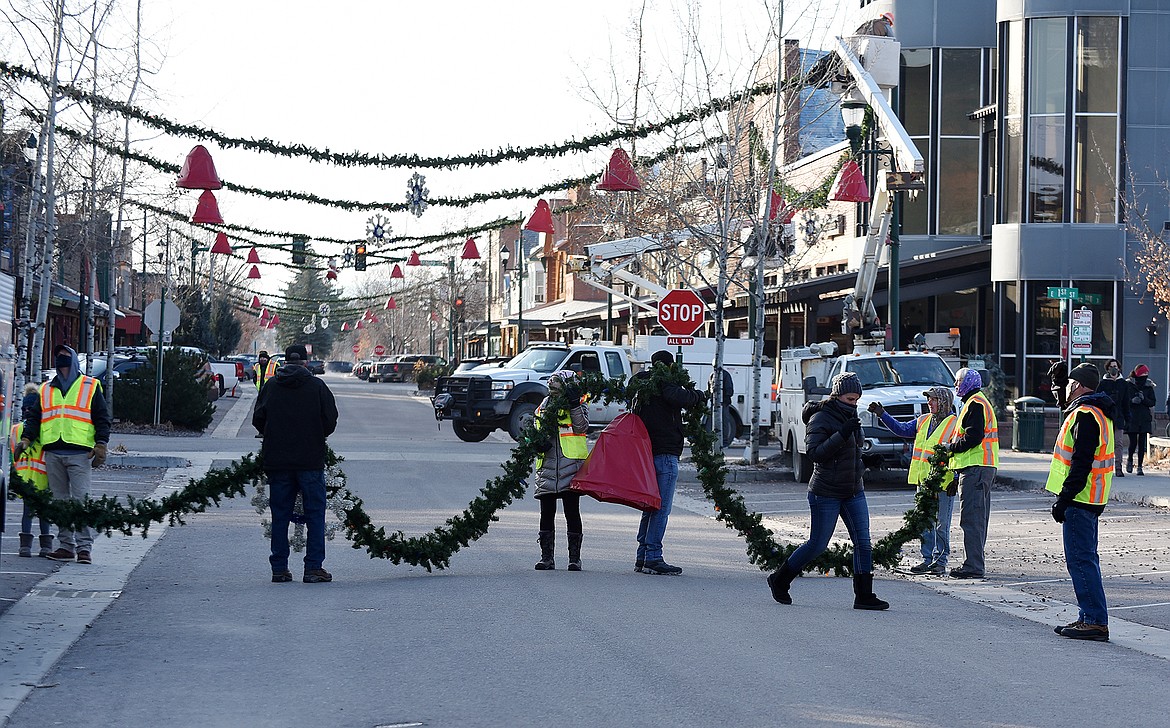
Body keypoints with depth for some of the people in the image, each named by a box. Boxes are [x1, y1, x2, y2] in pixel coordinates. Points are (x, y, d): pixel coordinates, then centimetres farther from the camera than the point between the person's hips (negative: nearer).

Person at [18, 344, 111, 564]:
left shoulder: (90, 387, 10)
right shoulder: (46, 390, 20)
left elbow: (102, 418, 6)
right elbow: (34, 417, 18)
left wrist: (101, 444, -6)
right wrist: (26, 439, 1)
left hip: (80, 454, -4)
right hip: (53, 453, 4)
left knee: (81, 500, -11)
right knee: (60, 502, 5)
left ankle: (84, 547, -12)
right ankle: (66, 545, 9)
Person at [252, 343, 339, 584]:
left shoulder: (271, 386, 3)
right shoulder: (317, 386, -3)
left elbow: (258, 419, 3)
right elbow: (330, 421, -5)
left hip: (277, 462, 2)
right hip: (310, 461, -2)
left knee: (280, 515, 9)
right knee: (315, 514, 3)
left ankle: (279, 568, 9)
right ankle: (313, 567, -1)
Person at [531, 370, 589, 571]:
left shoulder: (578, 407, 6)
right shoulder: (542, 410, 17)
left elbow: (581, 426, -10)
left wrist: (574, 405, -19)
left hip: (571, 468, -4)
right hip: (547, 468, 4)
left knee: (572, 513, -2)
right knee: (546, 514, 3)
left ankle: (575, 557, 4)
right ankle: (546, 557, 10)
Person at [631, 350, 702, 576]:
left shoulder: (641, 382, 16)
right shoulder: (664, 384, -10)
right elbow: (678, 397, -30)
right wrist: (697, 394, -10)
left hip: (647, 453, 9)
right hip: (665, 453, -9)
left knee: (650, 506, 15)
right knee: (661, 508, -7)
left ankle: (642, 557, 16)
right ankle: (653, 558, -10)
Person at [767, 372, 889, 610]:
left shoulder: (849, 417, 11)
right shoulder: (821, 419, -13)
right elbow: (815, 453, -24)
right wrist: (842, 434, -29)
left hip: (854, 492, 7)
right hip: (826, 493, -7)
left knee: (863, 543, -3)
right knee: (818, 545, 0)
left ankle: (864, 595, -1)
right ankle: (779, 580, 19)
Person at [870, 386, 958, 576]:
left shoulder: (954, 424, -6)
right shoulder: (923, 421, 15)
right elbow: (901, 429, 20)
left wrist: (955, 480, -13)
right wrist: (882, 414, 12)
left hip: (943, 483, -7)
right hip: (923, 481, 7)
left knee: (941, 524, -3)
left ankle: (940, 561, 3)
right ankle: (927, 559, 15)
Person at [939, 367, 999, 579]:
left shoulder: (975, 404, -11)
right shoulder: (979, 403, 23)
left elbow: (973, 438, -20)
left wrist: (951, 447, -8)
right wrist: (949, 447, 16)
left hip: (975, 468, -11)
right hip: (985, 467, 11)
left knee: (971, 518, -11)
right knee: (978, 518, 13)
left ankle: (973, 566, -13)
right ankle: (975, 564, 18)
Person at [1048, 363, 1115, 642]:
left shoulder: (1084, 415, -16)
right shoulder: (1099, 413, 18)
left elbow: (1081, 462, -23)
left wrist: (1064, 499, -22)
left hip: (1080, 500, -11)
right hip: (1092, 499, 11)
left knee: (1081, 559, -10)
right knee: (1086, 558, 14)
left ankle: (1095, 621, -11)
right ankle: (1089, 618, 18)